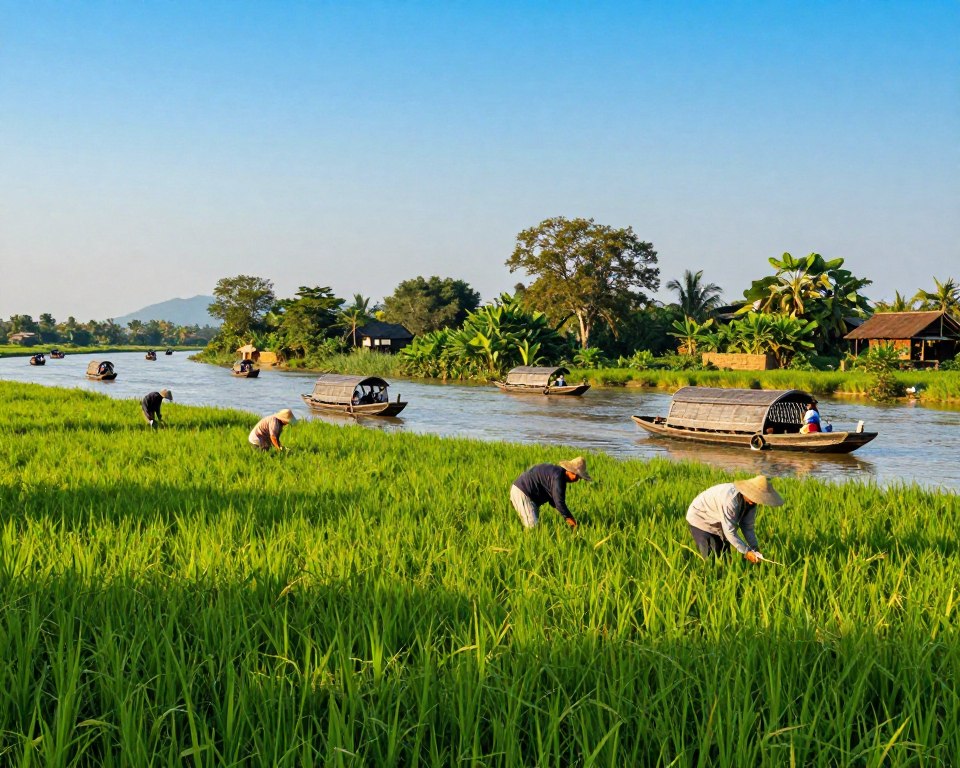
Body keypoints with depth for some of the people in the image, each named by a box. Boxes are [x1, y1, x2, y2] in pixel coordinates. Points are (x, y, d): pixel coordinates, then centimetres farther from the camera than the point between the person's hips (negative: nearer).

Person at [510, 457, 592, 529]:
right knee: (532, 526, -17)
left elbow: (552, 498, 17)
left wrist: (567, 516, 8)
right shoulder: (558, 476, -21)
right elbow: (559, 502, -24)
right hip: (521, 493, -11)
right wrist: (569, 518, -13)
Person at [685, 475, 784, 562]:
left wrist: (755, 548, -15)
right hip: (700, 519, -8)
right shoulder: (731, 499, -38)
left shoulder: (750, 501, -13)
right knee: (711, 559, -14)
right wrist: (746, 552, -32)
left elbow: (747, 527, -3)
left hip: (716, 523, 8)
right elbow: (730, 532, -34)